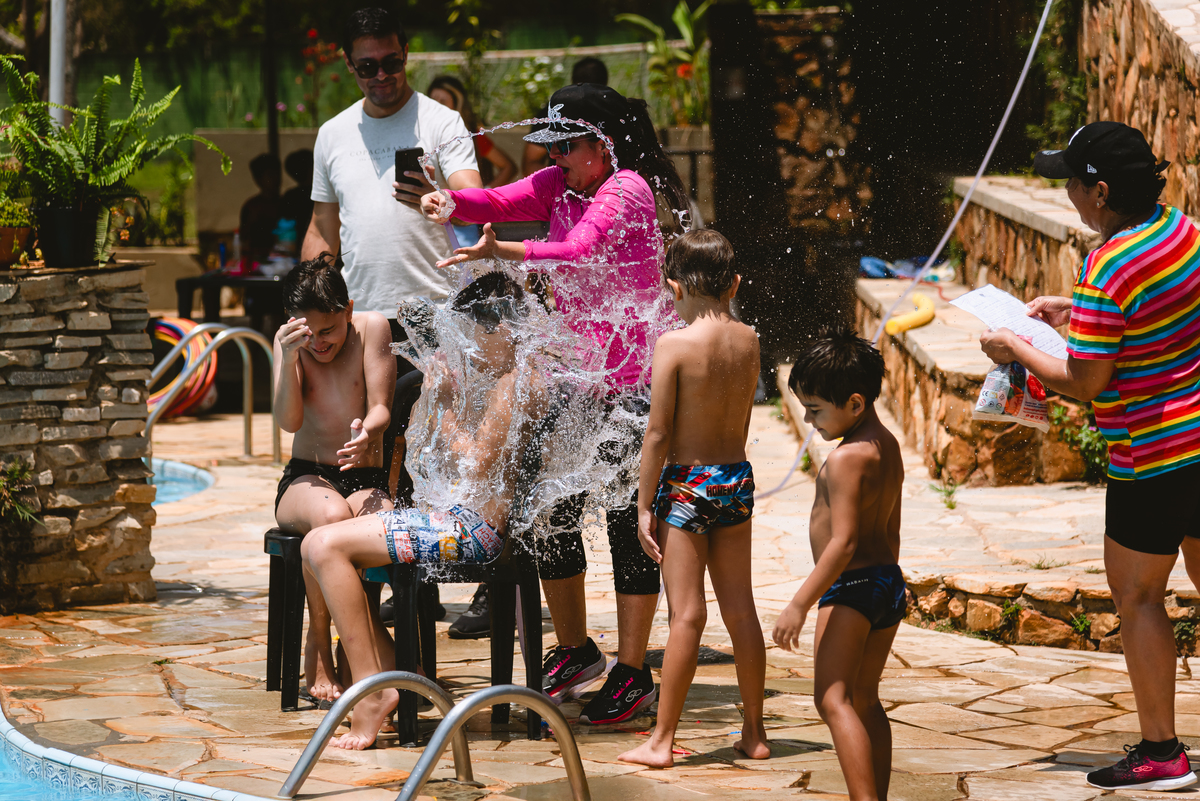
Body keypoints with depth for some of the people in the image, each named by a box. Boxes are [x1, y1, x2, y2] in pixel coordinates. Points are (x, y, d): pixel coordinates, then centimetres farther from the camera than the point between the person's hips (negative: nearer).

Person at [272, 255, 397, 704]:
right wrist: (289, 357, -24)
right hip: (305, 479, 0)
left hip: (366, 479, 0)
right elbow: (289, 421, -9)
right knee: (332, 515, -37)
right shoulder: (288, 341, 2)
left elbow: (381, 409, -10)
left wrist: (368, 433, -34)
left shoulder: (372, 328, -2)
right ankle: (318, 653, -22)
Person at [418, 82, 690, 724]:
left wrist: (499, 251, -42)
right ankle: (575, 649, 24)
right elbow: (502, 202, -2)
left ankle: (632, 673, 3)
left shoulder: (626, 190, -15)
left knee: (627, 520, -4)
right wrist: (451, 205, -23)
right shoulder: (561, 185, 10)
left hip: (631, 377, -8)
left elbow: (578, 251, -31)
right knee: (550, 510, 8)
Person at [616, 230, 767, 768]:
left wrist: (645, 506, -8)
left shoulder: (673, 345, -15)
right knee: (740, 611, 12)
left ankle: (662, 740, 3)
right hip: (737, 479, 5)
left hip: (686, 484, -5)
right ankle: (754, 733, 20)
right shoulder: (748, 341, 1)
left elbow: (658, 434, -14)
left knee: (688, 615, -3)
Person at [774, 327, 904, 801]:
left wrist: (799, 604, -21)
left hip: (850, 587, -10)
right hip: (887, 580, 10)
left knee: (833, 698, -11)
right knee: (865, 700, 17)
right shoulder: (888, 446, 10)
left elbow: (843, 543, -23)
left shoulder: (847, 458, -19)